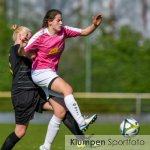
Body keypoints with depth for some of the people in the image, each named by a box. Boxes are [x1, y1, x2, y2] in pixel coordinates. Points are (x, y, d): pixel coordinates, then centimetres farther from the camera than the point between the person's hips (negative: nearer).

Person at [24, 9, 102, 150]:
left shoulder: (63, 31, 0)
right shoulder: (40, 36, -15)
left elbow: (84, 32, 1)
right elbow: (22, 53, -10)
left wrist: (95, 25, -14)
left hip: (52, 73, 7)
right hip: (40, 73, -7)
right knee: (67, 89, -30)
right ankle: (82, 123, -33)